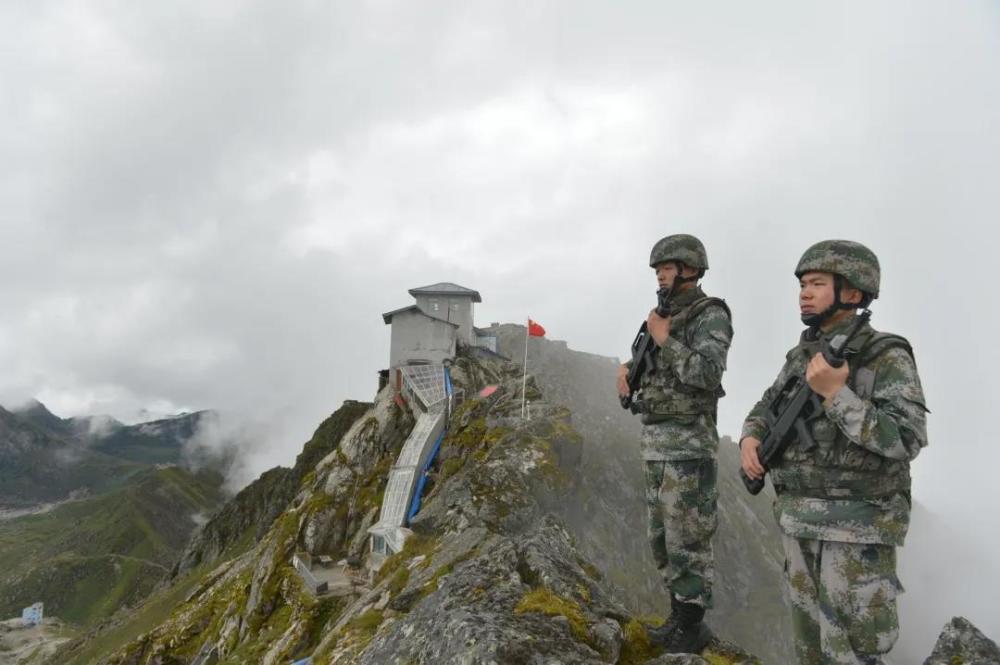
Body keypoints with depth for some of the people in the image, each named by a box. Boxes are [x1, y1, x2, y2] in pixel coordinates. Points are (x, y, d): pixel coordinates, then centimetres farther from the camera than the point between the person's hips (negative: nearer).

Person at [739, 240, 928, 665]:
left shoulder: (888, 358, -12)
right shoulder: (800, 357, 8)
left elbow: (905, 439, -21)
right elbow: (764, 413, 16)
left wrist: (834, 393, -28)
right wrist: (749, 441, -6)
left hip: (858, 526, -6)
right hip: (800, 519, 6)